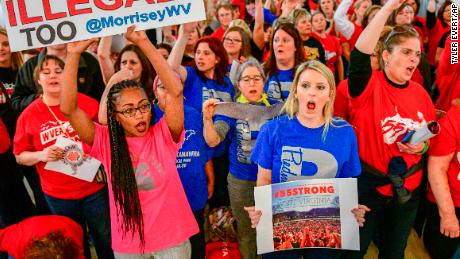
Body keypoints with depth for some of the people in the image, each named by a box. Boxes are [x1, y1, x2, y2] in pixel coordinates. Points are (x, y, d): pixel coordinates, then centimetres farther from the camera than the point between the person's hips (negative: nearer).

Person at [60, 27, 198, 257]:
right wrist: (74, 55, -24)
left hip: (173, 238, 0)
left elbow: (175, 91, -23)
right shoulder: (106, 142, -9)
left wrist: (143, 43, -26)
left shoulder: (163, 135, -11)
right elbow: (68, 109, -18)